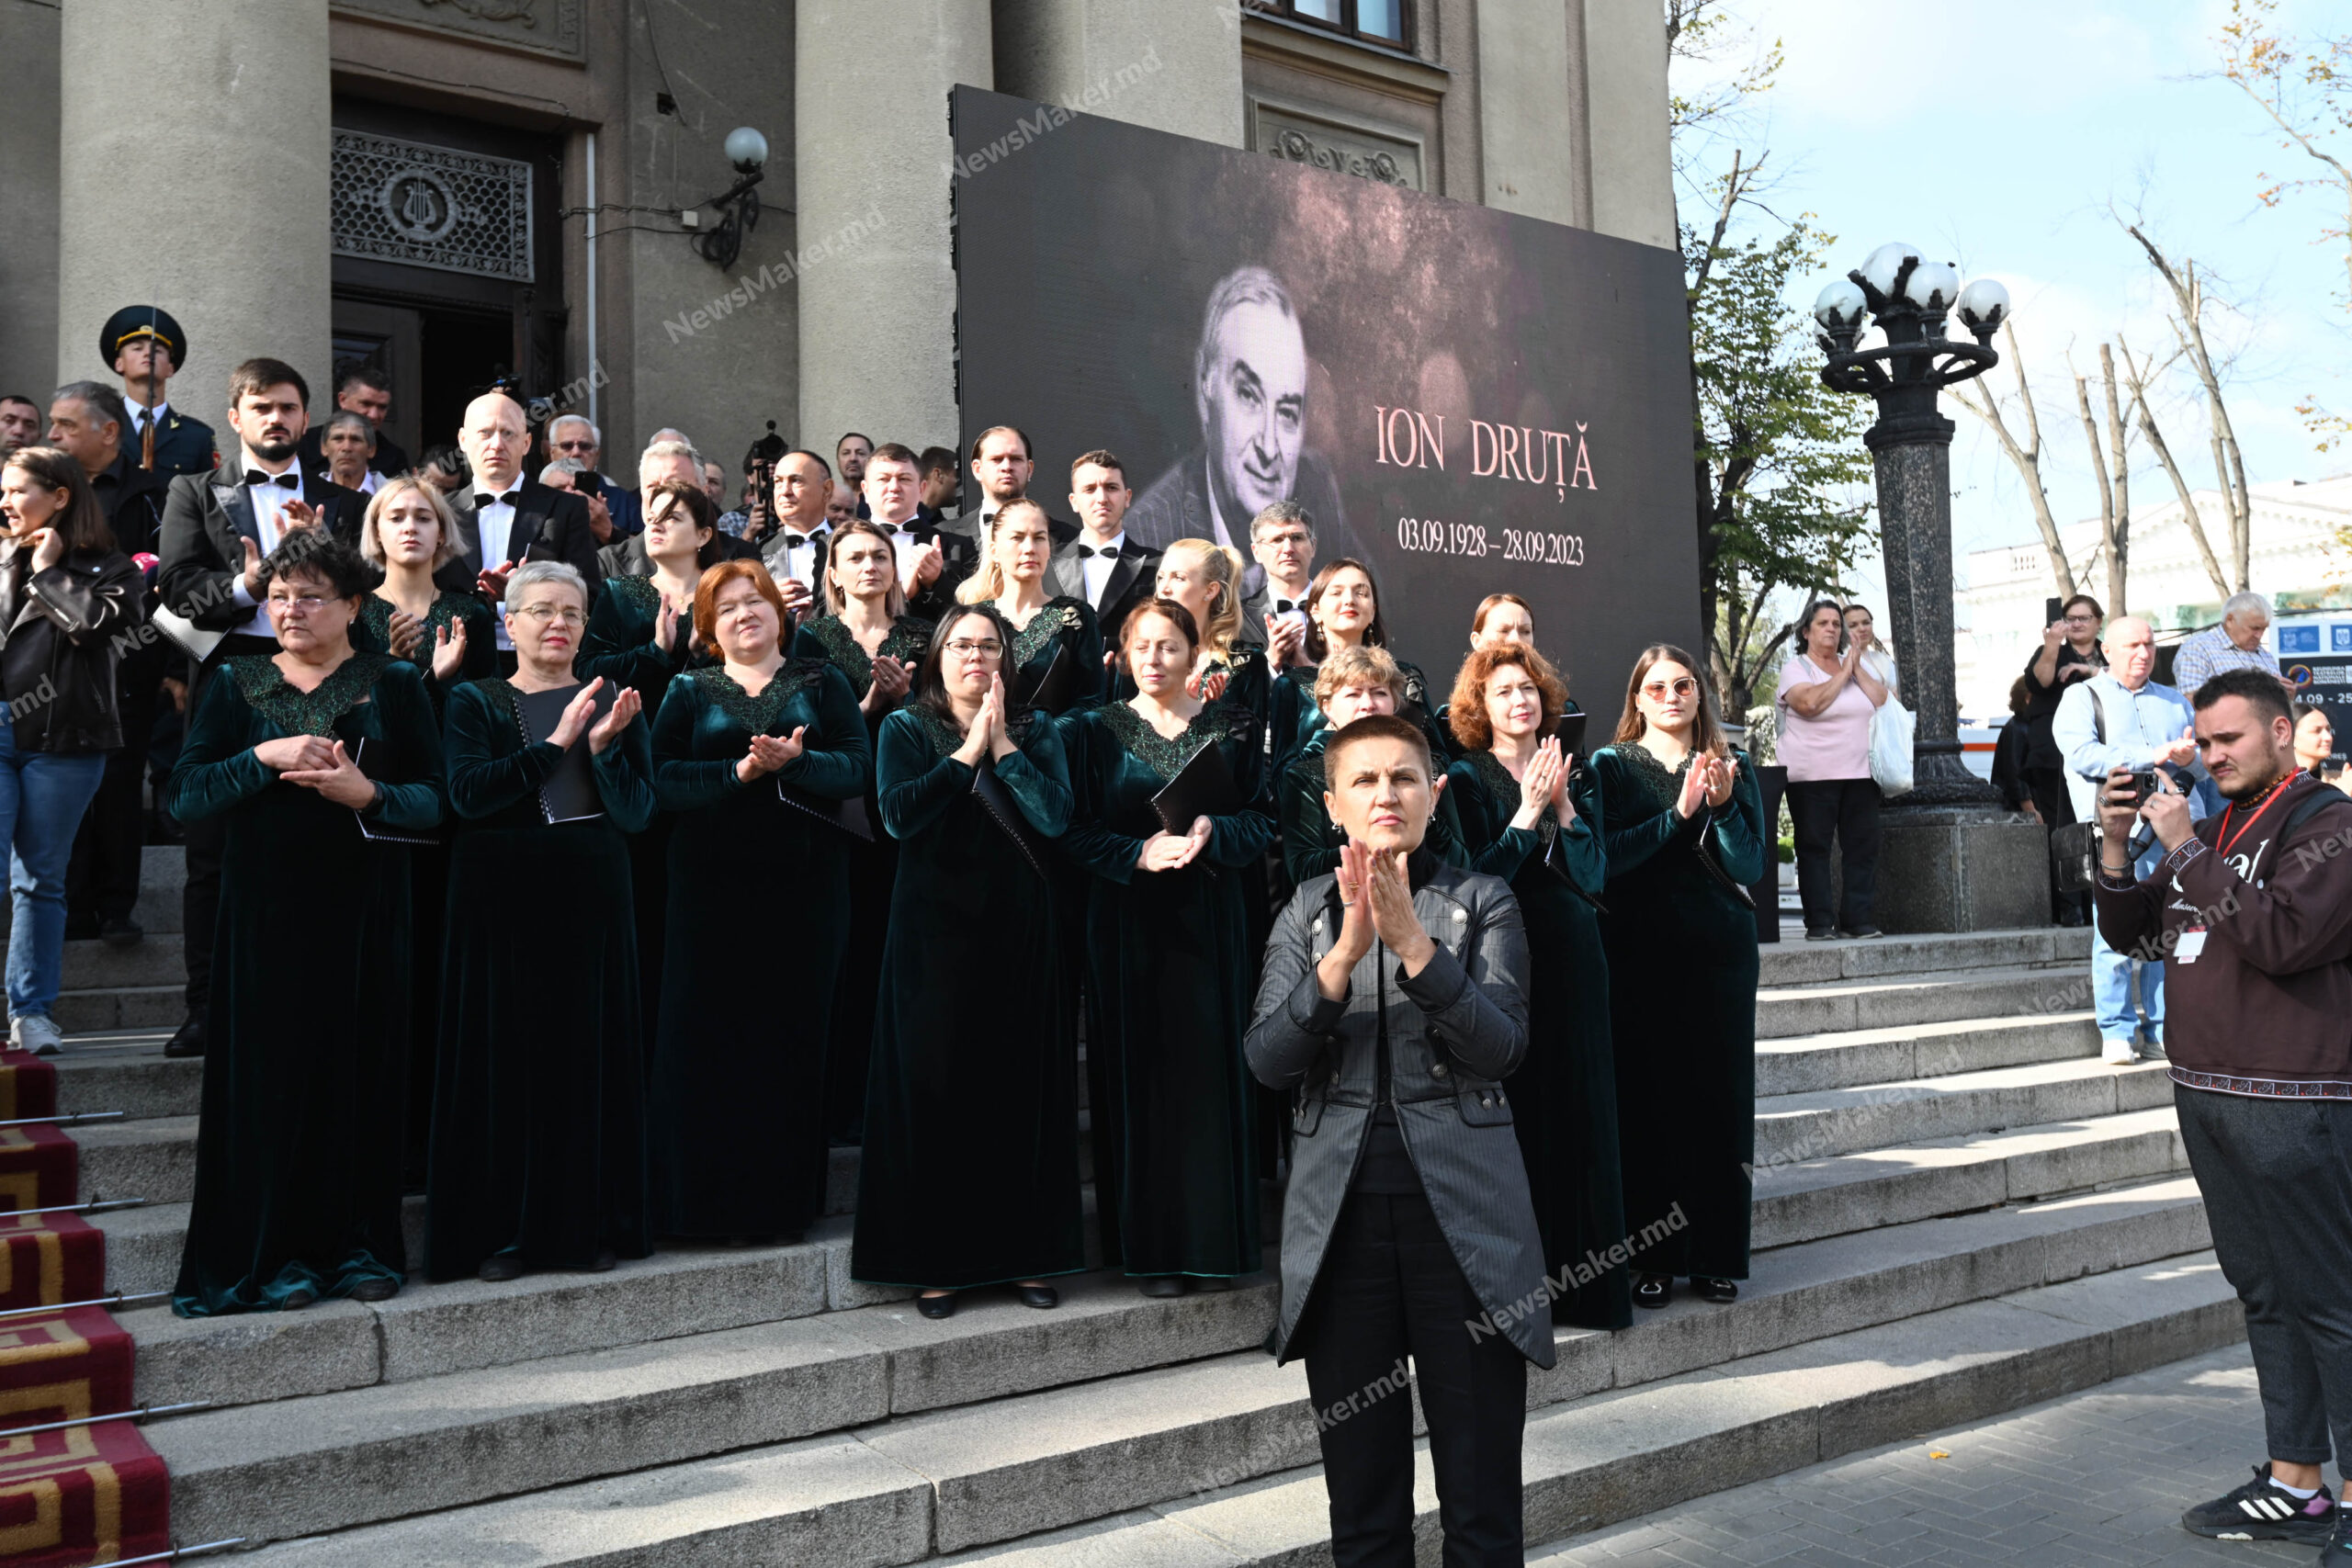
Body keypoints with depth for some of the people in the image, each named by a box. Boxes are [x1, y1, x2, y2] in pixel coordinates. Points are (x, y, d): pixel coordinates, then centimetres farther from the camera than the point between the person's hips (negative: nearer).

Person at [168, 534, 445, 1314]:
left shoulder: (396, 685, 6)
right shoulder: (235, 686, 9)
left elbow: (436, 799, -1)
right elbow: (186, 796, -2)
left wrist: (369, 795, -18)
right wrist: (264, 758, -15)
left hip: (364, 906, 0)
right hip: (265, 906, 0)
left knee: (363, 1068, 1)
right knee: (270, 1069, -1)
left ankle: (359, 1244, 12)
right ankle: (274, 1253, 9)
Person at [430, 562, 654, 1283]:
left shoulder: (611, 702, 9)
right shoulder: (476, 702, 4)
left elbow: (637, 811, 0)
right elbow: (466, 793, -13)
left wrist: (602, 744, -15)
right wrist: (555, 743, -19)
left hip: (591, 901, 2)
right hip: (503, 902, -1)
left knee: (590, 1055, 3)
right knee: (504, 1057, 1)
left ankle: (591, 1223, 13)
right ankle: (500, 1229, 9)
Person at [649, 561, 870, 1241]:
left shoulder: (821, 683, 10)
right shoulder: (688, 693, 10)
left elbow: (857, 769, -3)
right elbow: (664, 780, -4)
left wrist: (794, 763, -20)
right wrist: (739, 772, -18)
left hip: (803, 880, 0)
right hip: (712, 885, 0)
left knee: (794, 1031, 2)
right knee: (710, 1036, -1)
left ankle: (784, 1199, 11)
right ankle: (705, 1195, 10)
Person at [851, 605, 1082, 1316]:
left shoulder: (1037, 730, 9)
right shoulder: (906, 728, 5)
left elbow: (1056, 816, -7)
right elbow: (900, 815, -12)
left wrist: (1001, 744, -9)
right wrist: (967, 751, -10)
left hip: (1016, 928, 2)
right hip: (935, 927, -1)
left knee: (1020, 1082, 2)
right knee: (933, 1083, 0)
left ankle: (1023, 1251, 12)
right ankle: (935, 1260, 8)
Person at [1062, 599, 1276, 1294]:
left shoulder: (1230, 729, 7)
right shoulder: (1094, 730, 5)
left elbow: (1261, 820, 4)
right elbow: (1075, 828, -1)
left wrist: (1211, 831, -15)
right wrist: (1140, 852, -17)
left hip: (1210, 921, 1)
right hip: (1127, 920, -1)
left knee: (1209, 1071, 1)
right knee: (1140, 1074, -1)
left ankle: (1210, 1241, 9)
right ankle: (1151, 1245, 6)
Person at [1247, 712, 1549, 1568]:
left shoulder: (1483, 902, 4)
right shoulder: (1306, 911, 9)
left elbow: (1501, 1046, -10)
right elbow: (1269, 1061, -4)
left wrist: (1413, 941, -21)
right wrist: (1343, 954, -19)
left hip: (1462, 1208, -1)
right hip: (1342, 1214, 2)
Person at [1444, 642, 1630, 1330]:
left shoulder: (1579, 776, 11)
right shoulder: (1466, 777, 0)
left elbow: (1593, 873, 2)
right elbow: (1478, 877, -11)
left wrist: (1562, 804, -9)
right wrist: (1528, 809, -14)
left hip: (1573, 959, 4)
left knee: (1583, 1112, 4)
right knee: (1518, 1112, -3)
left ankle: (1583, 1277, 13)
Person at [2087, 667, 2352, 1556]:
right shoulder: (2211, 828, 16)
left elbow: (2281, 937, -23)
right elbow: (2129, 933, 15)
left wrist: (2186, 847, -18)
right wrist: (2116, 844, 0)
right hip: (2205, 1097, 8)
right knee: (2265, 1294, 14)